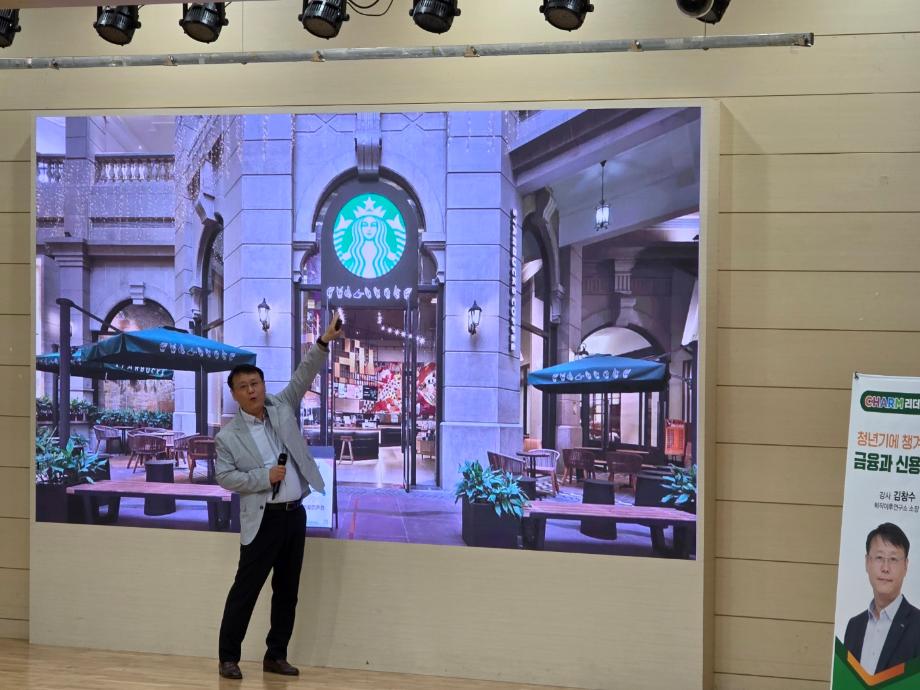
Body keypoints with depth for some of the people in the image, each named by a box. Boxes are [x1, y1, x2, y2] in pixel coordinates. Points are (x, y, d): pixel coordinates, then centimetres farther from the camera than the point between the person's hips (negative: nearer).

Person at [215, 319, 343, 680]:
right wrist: (265, 476, -17)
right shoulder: (228, 435, -3)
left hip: (294, 514, 5)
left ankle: (276, 655, 21)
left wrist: (323, 343, -10)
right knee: (245, 589, 0)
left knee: (287, 590, 10)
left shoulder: (281, 408, 7)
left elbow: (303, 377, 1)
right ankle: (228, 657, 11)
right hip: (263, 518, -4)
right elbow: (225, 477, -8)